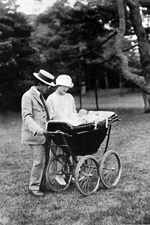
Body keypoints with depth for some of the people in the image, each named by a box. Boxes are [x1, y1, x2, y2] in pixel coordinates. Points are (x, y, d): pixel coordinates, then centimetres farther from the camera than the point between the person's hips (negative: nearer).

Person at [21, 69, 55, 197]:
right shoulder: (28, 96, -11)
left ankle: (41, 182, 22)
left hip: (43, 134, 8)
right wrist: (36, 129, -35)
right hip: (34, 135, -8)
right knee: (39, 161, -8)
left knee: (44, 160, 9)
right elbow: (26, 117, -21)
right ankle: (34, 187, 4)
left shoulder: (40, 96, 17)